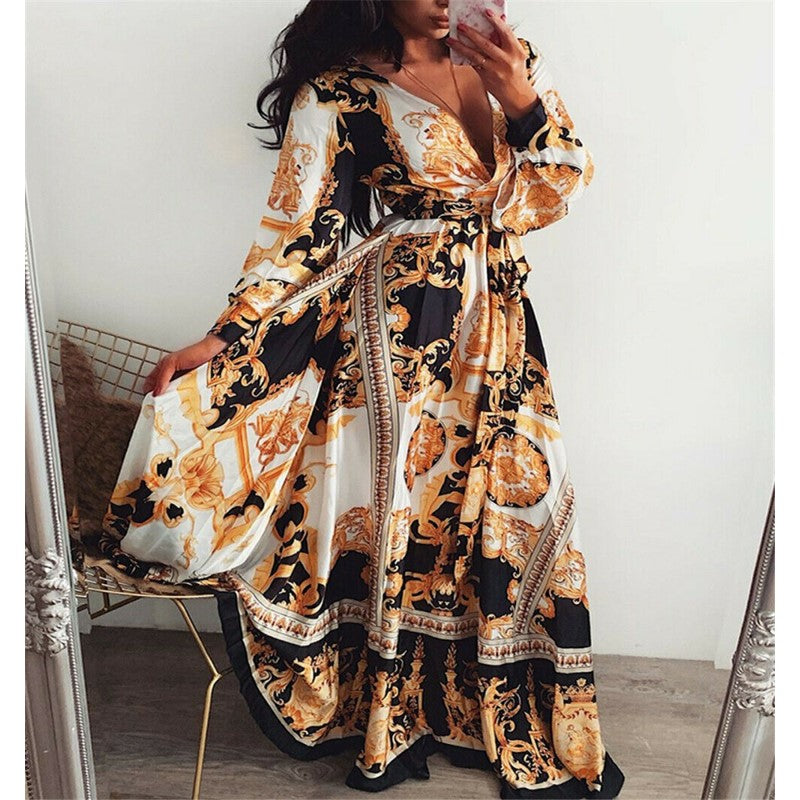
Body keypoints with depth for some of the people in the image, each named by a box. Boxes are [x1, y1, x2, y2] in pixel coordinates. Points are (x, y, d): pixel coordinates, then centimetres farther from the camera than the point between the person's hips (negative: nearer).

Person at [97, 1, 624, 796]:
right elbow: (301, 229, -6)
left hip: (499, 321, 6)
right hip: (406, 322, -5)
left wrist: (523, 98, -10)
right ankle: (393, 719, 29)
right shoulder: (340, 90, -4)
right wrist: (223, 337, -12)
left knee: (520, 499, 9)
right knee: (407, 499, 3)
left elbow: (564, 182, 7)